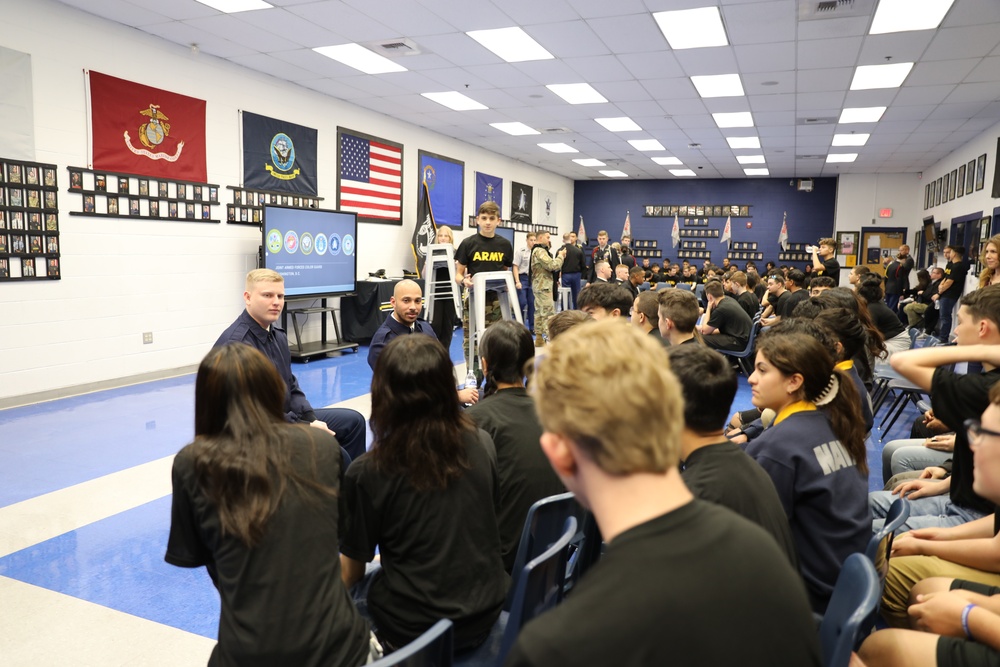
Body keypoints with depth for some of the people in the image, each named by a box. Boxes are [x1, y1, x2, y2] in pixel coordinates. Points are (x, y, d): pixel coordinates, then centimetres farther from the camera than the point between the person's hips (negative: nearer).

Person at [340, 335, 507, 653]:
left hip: (415, 629, -4)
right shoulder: (482, 445, -9)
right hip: (487, 611, 4)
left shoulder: (367, 473, -19)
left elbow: (350, 573, -7)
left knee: (355, 587, 22)